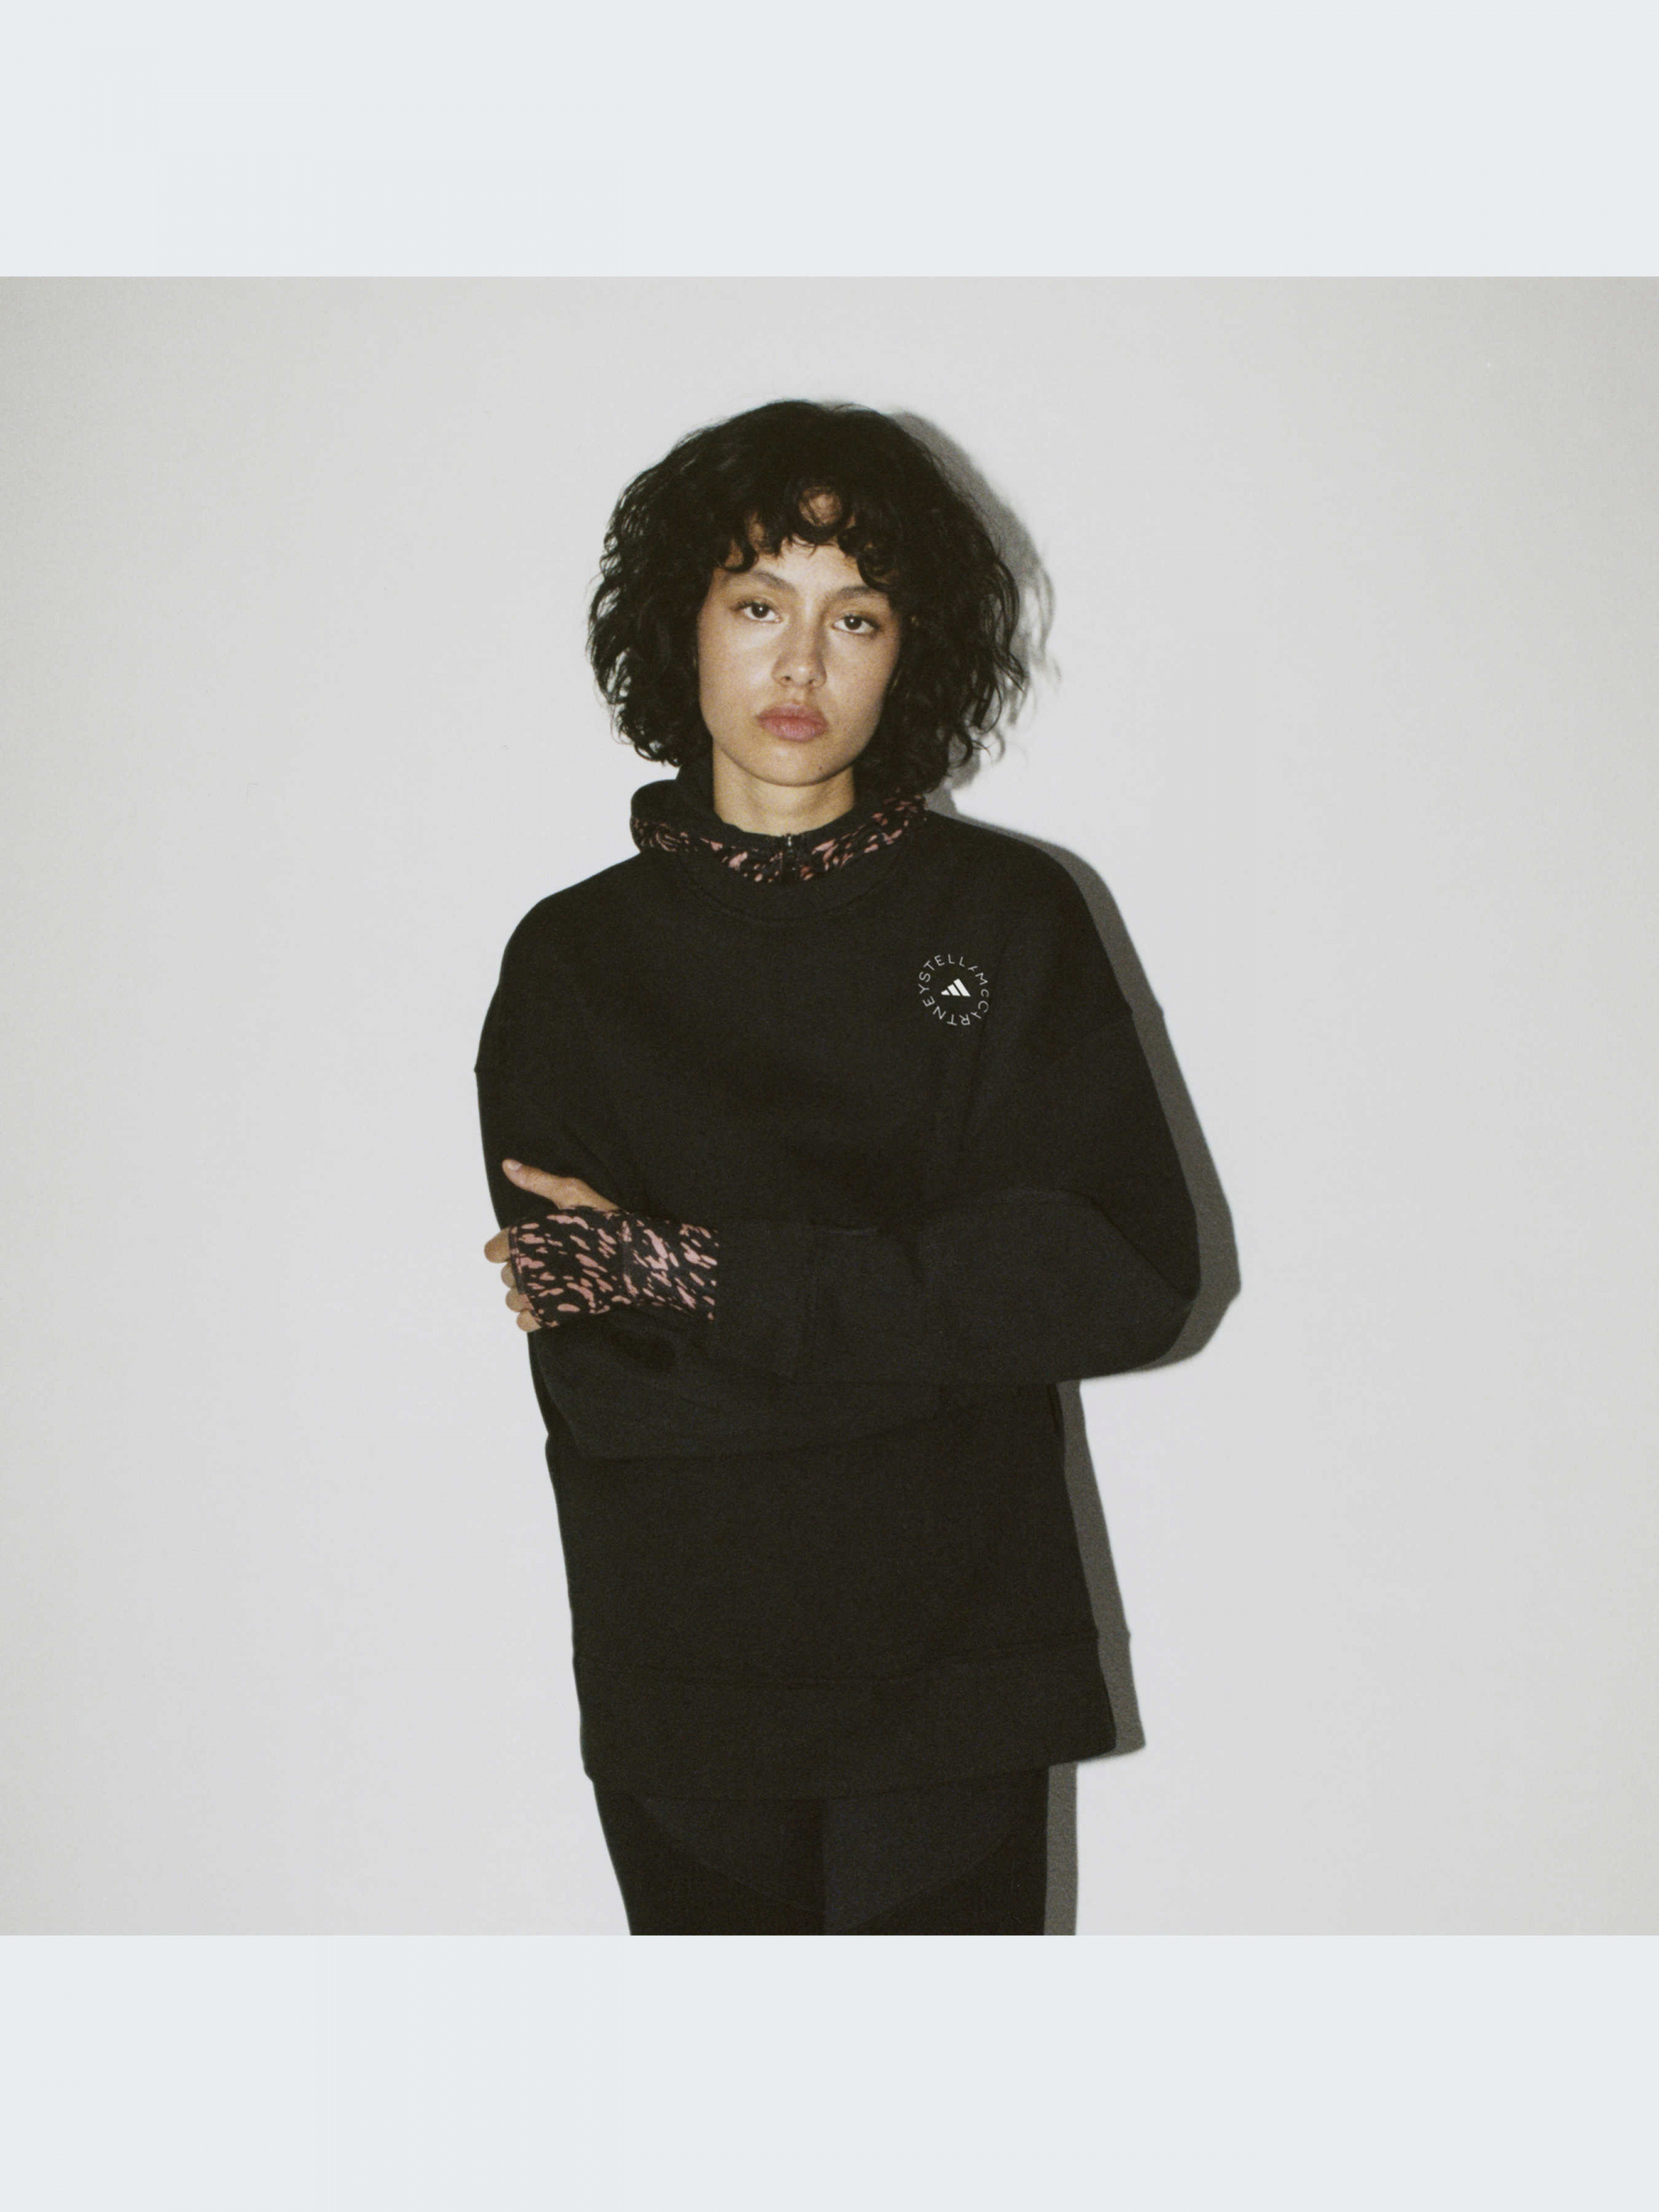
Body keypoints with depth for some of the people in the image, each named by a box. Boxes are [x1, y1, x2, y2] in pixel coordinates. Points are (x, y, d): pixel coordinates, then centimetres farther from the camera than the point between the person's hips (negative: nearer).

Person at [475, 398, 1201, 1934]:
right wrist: (953, 1304, -17)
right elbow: (600, 1379, -8)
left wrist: (715, 1277, -17)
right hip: (683, 1691, 0)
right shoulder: (575, 959, 1)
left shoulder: (1010, 916, 1)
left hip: (960, 1688, 0)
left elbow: (1136, 1276, -12)